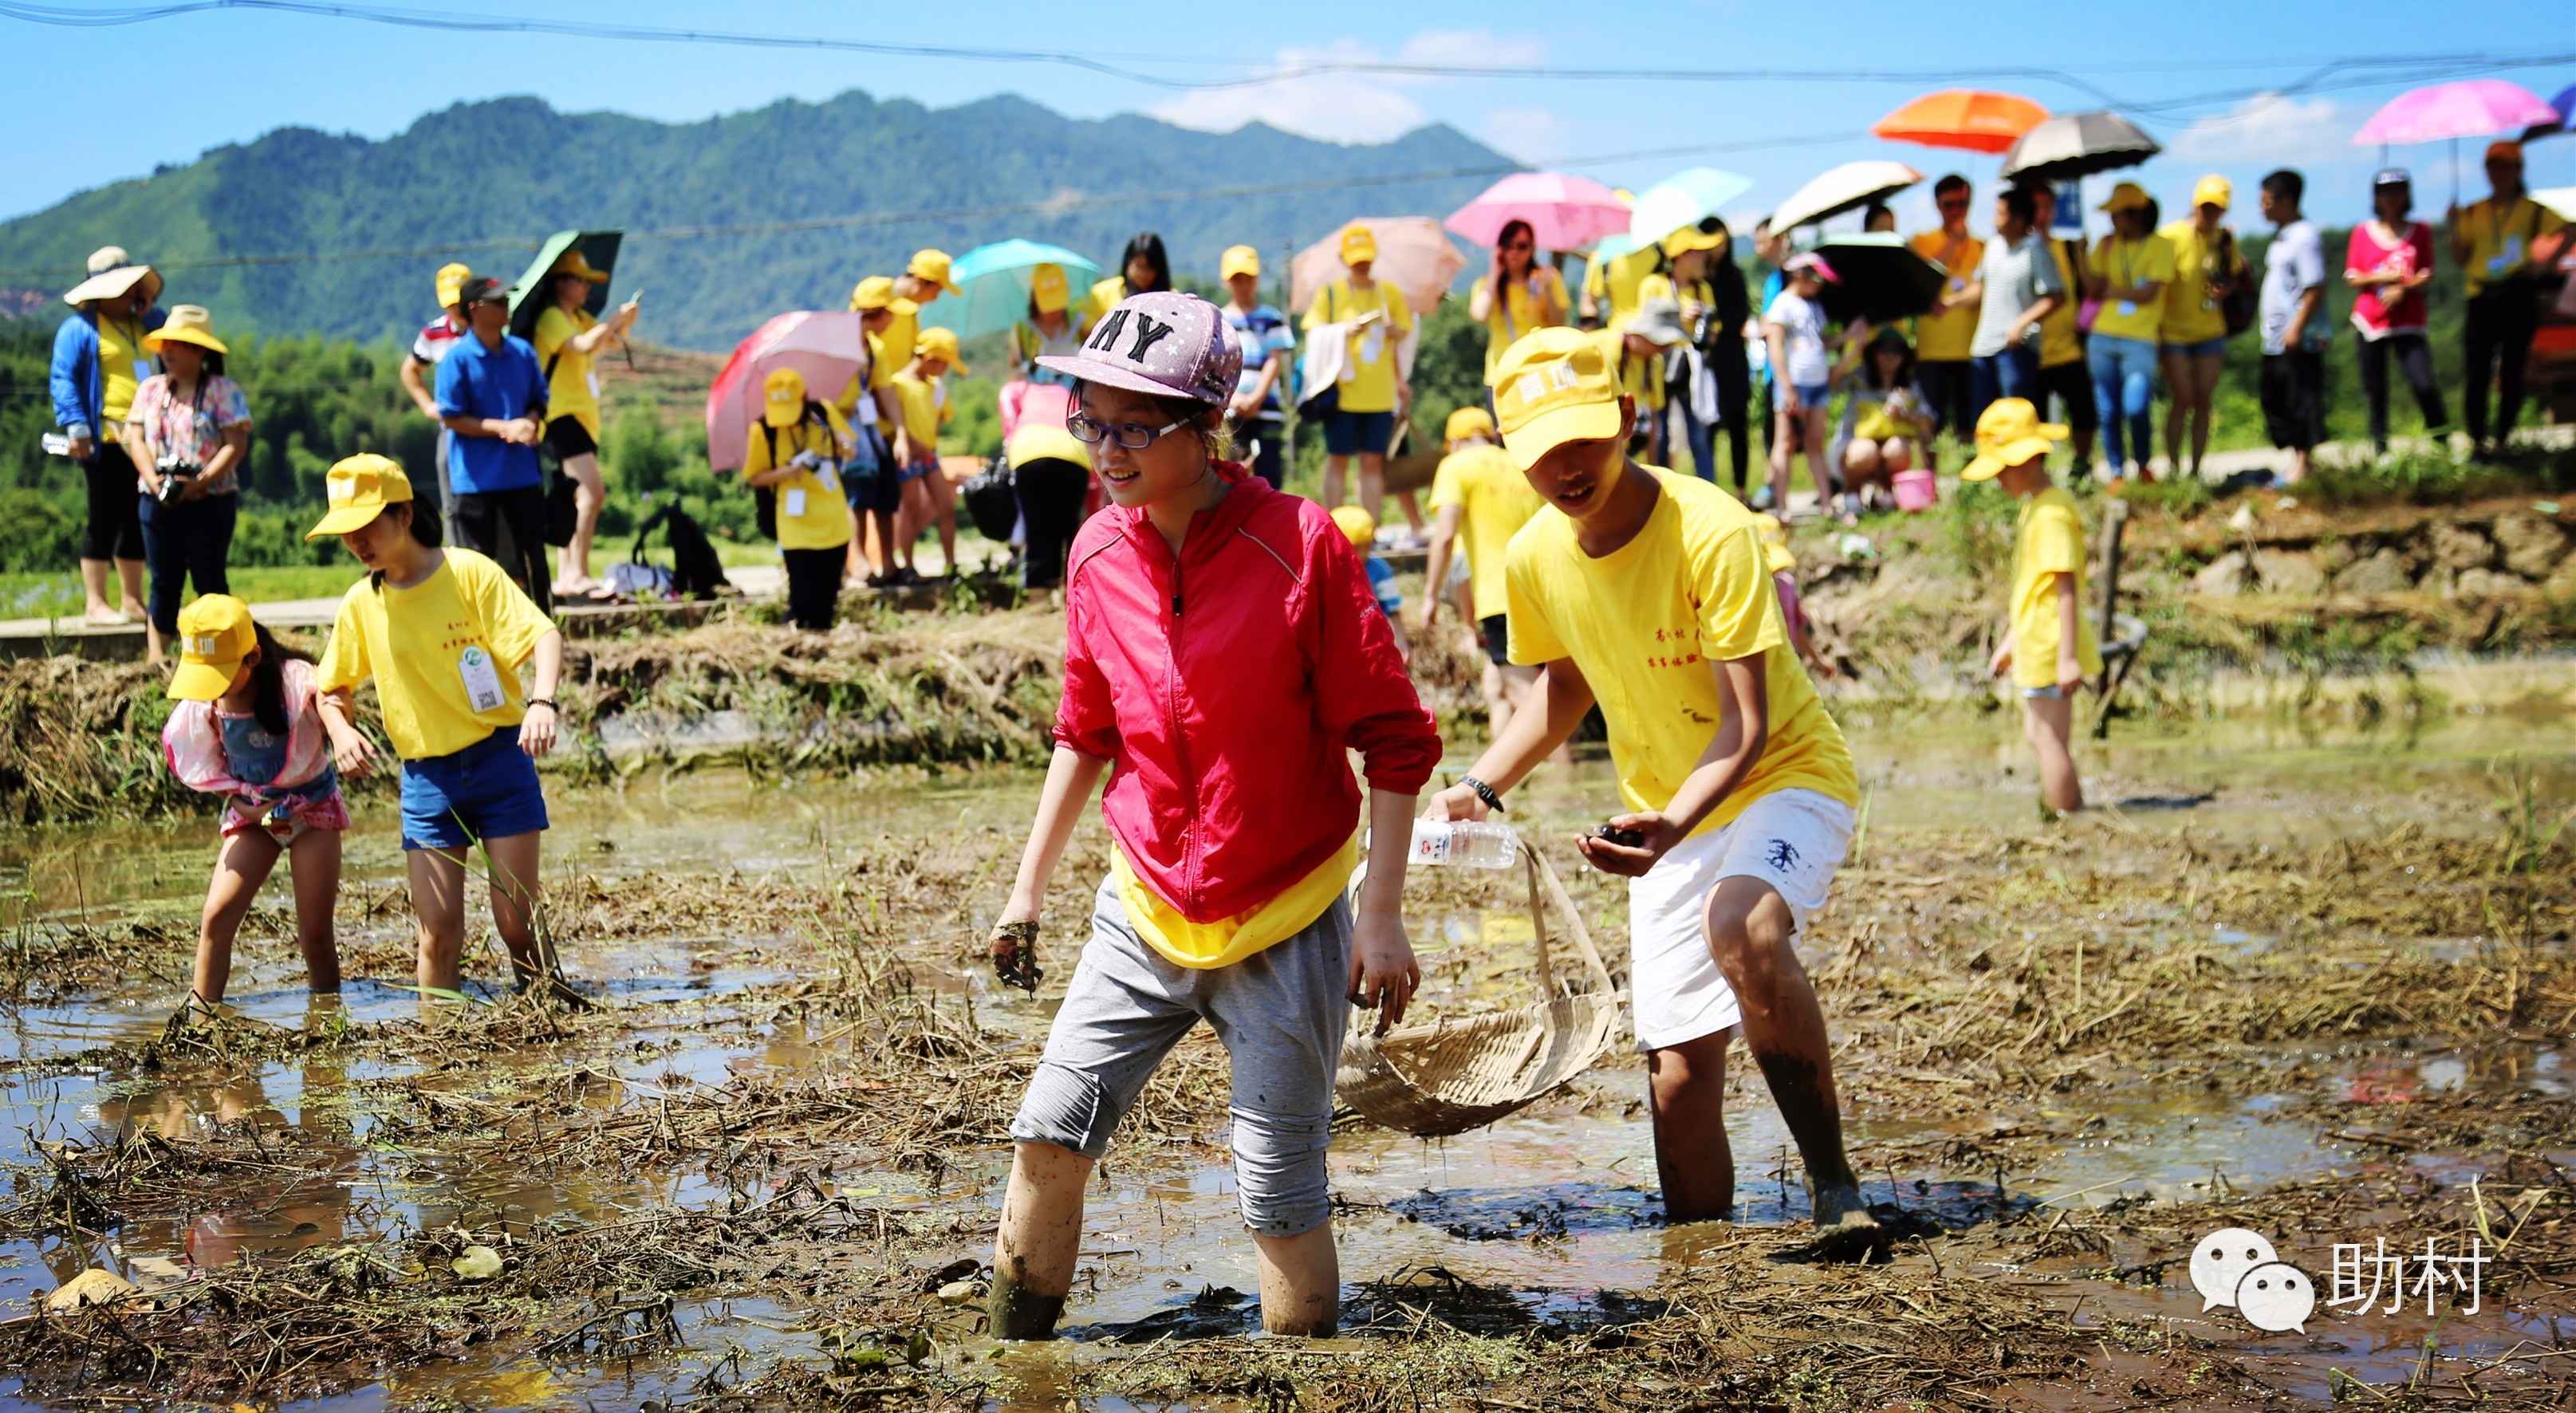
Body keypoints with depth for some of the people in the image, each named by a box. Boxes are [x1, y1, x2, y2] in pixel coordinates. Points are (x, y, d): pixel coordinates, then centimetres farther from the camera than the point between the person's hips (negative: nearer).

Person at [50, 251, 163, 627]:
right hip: (106, 439, -7)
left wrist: (149, 312, 8)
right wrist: (76, 427, -18)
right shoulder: (80, 328, -2)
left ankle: (133, 601, 17)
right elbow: (62, 379, -8)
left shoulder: (143, 325, 20)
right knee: (105, 521, -5)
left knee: (137, 522, 10)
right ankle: (95, 606, -1)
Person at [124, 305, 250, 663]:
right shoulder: (150, 389, 12)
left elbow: (236, 444, -11)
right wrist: (153, 480, -10)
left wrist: (200, 482, -21)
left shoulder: (223, 391, -4)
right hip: (158, 500, 4)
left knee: (210, 581, 1)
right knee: (163, 582, 6)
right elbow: (135, 436, 6)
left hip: (210, 502, -4)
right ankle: (155, 657, 8)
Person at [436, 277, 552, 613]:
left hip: (523, 474, 4)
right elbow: (452, 418, -10)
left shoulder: (522, 352, 5)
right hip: (476, 478, -4)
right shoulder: (457, 358, -9)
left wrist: (529, 422, -10)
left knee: (532, 557, 10)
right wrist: (504, 427, -18)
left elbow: (539, 400, 13)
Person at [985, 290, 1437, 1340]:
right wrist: (1028, 886, 15)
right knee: (1050, 1132, -1)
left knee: (1279, 1191, -2)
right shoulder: (1098, 553, 0)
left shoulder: (1298, 544, -15)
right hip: (1144, 916, 5)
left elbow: (1392, 740, -11)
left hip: (1285, 927, -4)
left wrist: (1383, 918, -15)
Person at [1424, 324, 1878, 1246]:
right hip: (1666, 810, 6)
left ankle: (1835, 1187, -27)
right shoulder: (1533, 559, -6)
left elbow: (1745, 725, -27)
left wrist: (1674, 825, -43)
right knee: (1678, 1068, 3)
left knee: (1741, 927, -37)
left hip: (1786, 777, -6)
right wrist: (1482, 787, 5)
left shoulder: (1712, 531, -24)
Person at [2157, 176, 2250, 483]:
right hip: (2174, 332, -4)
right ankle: (2173, 468, 1)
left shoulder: (2225, 239, 4)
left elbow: (2235, 276, 19)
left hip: (2210, 333, 4)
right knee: (2182, 400, -10)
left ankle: (2196, 470, 11)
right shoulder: (2172, 236, -10)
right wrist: (2155, 330, -11)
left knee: (2203, 401, 3)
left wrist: (2226, 289, -5)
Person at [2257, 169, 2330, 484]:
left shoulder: (2304, 237, -14)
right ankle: (2294, 461, 19)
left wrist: (2296, 328, -23)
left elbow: (2315, 289, -19)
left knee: (2301, 402, -6)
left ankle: (2303, 465, -2)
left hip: (2300, 340, -10)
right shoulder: (2280, 235, 16)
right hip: (2275, 340, 10)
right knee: (2275, 402, 12)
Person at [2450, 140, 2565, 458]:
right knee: (2477, 371, -8)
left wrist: (2544, 265, -8)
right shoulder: (2474, 213, 12)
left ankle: (2501, 439, 6)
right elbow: (2460, 258, 9)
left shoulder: (2531, 211, 5)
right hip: (2482, 298, 1)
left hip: (2518, 296, -1)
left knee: (2511, 372, 0)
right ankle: (2477, 440, -3)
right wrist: (2455, 227, -6)